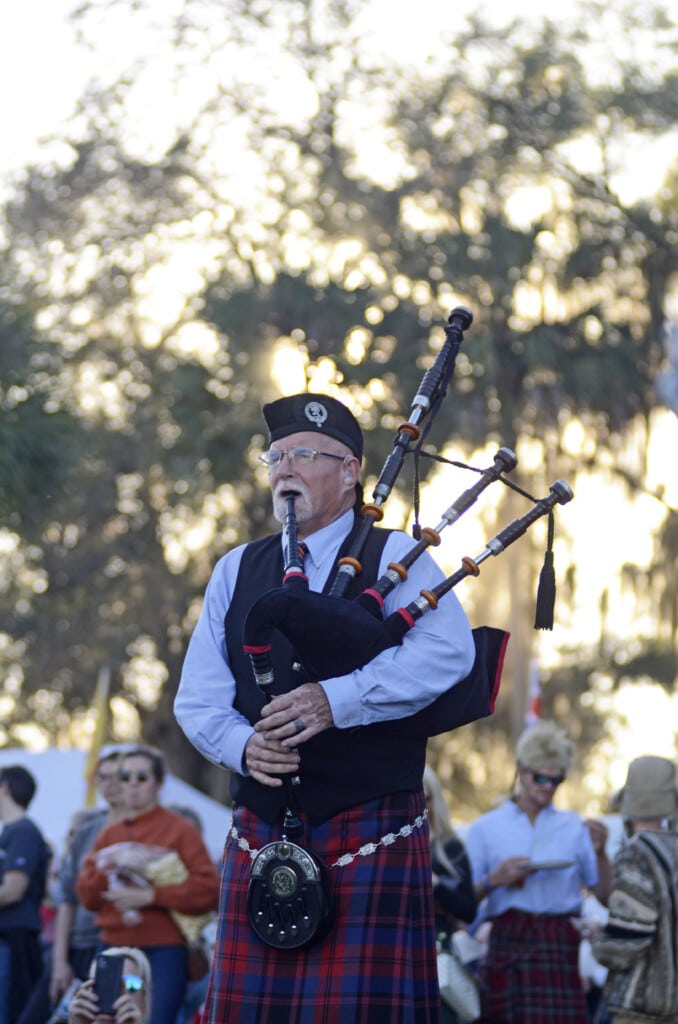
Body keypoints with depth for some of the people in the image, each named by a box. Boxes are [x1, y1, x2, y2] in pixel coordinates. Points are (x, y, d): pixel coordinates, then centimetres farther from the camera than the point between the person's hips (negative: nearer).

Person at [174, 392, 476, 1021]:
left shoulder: (394, 558, 2)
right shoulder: (236, 572, 15)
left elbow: (447, 652, -17)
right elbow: (198, 700, 10)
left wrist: (336, 700, -26)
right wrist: (243, 745, -13)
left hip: (372, 837, -4)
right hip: (260, 838, 4)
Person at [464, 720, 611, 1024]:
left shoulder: (573, 827, 14)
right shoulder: (486, 828, 9)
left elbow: (605, 894, 9)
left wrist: (600, 852, -6)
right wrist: (494, 879, -12)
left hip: (561, 947, 1)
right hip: (510, 941, -1)